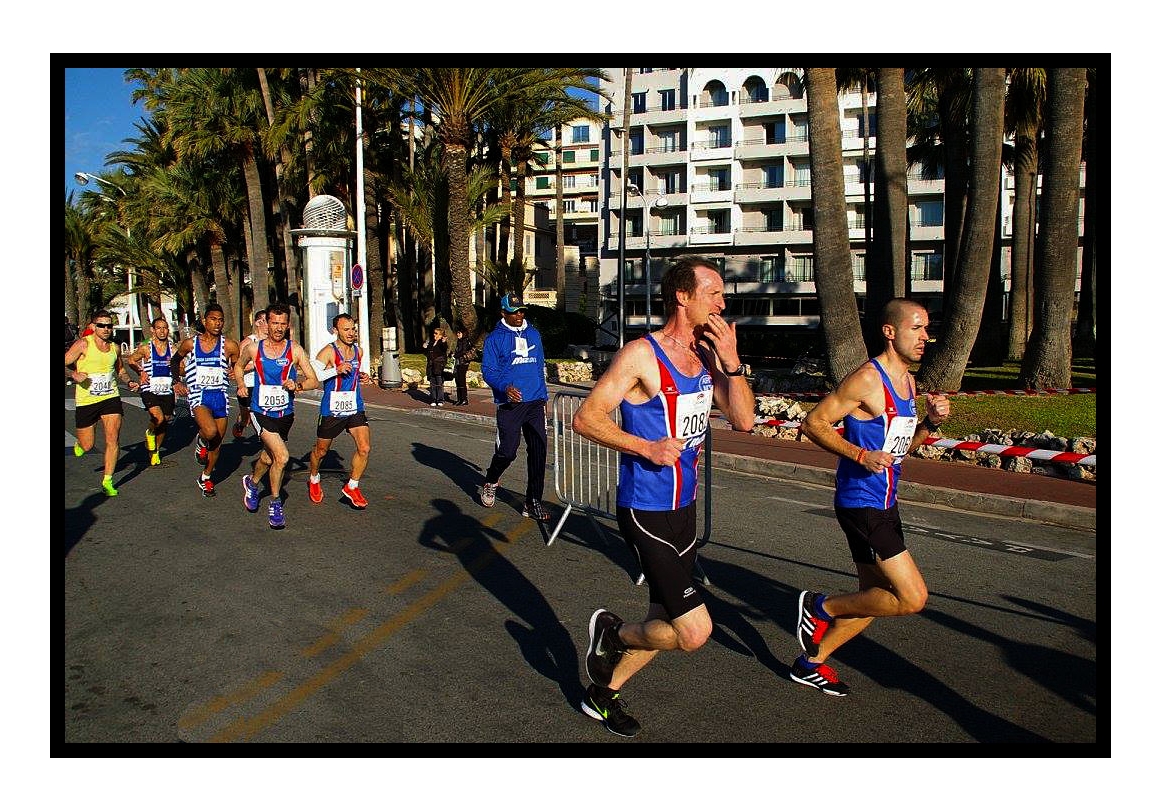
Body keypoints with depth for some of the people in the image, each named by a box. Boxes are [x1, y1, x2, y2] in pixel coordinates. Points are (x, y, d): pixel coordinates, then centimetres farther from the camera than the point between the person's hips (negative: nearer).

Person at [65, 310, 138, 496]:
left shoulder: (115, 348, 7)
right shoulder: (83, 344, -7)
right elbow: (65, 364, -7)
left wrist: (129, 381, 5)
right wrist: (73, 374, -26)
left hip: (111, 397, 3)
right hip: (86, 401, -3)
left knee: (112, 440, -9)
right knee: (87, 446, 6)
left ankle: (107, 481, 3)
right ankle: (79, 444, 44)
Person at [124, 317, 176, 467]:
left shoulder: (173, 348, 3)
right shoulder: (146, 348, -4)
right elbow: (130, 360, 12)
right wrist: (141, 373, 0)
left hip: (167, 391, 3)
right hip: (150, 390, -3)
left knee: (164, 424, 10)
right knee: (159, 418, -24)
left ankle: (155, 451, 32)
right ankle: (150, 432, 11)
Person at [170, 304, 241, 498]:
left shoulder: (229, 345, -2)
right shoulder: (190, 343, 1)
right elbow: (175, 360, 20)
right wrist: (176, 381, 8)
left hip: (220, 396, 2)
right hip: (198, 396, -2)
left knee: (217, 442, 10)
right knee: (210, 431, -29)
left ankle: (206, 477, 33)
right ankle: (201, 442, 8)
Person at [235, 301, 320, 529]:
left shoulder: (295, 350, -5)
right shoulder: (253, 349, -3)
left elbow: (314, 381, -4)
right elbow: (238, 367, 19)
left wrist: (297, 386, -21)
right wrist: (241, 384, 4)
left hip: (286, 414, 2)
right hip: (261, 413, -2)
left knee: (268, 458, 18)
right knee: (282, 456, -20)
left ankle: (252, 483, 51)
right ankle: (275, 502, 0)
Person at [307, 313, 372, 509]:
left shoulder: (358, 351, 7)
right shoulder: (328, 352, -13)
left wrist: (361, 377, 7)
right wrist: (336, 370, -30)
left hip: (355, 408, 4)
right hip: (332, 410, -4)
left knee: (365, 448, -12)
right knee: (321, 450, 14)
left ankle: (351, 488, 5)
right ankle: (313, 480, 43)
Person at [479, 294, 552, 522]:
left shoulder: (533, 334, 15)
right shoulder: (495, 338, -1)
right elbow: (488, 370, -6)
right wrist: (505, 387, -24)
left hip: (535, 402, 4)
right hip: (510, 404, -4)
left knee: (538, 451, 0)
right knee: (507, 451, -5)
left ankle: (533, 502, 9)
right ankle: (490, 482, 28)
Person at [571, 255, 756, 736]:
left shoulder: (706, 355, 5)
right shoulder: (642, 355, -17)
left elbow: (744, 420, 2)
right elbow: (586, 418, -17)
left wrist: (732, 363, -9)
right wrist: (646, 447, -24)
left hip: (683, 508, 8)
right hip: (646, 512, -8)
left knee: (666, 621, 19)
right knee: (694, 632, -11)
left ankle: (604, 693, 40)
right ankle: (612, 632, 17)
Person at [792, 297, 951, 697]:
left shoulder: (907, 381, 12)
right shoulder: (867, 380, -17)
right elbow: (813, 423, -16)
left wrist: (930, 422, 3)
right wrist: (861, 455, -24)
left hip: (885, 504, 10)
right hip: (861, 504, -10)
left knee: (875, 598, 17)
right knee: (913, 598, -11)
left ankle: (811, 662, 30)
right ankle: (821, 606, 7)